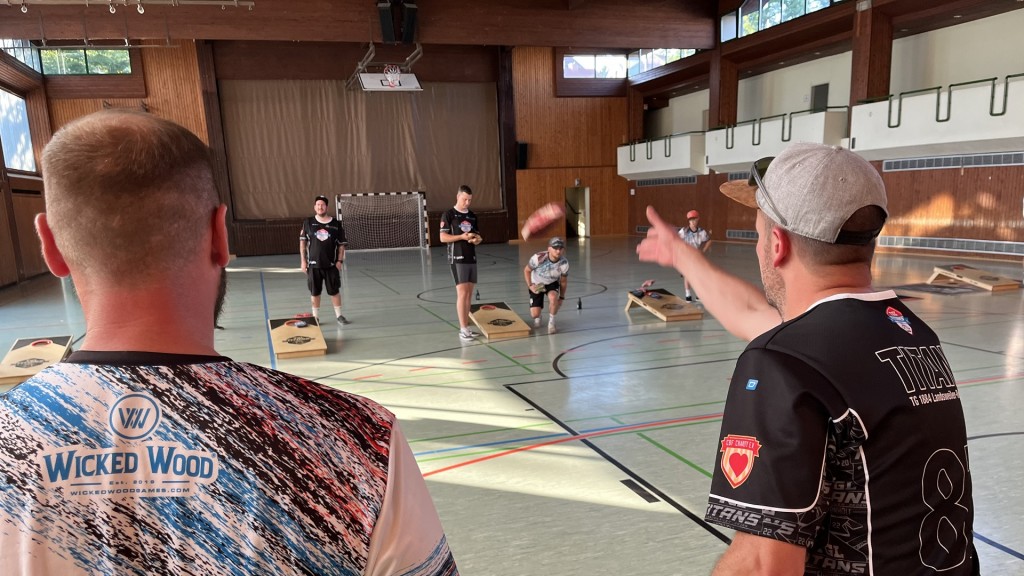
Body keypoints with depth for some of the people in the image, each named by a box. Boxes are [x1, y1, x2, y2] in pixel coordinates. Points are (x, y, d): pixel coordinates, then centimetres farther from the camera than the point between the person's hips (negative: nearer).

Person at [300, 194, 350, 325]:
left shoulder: (336, 224, -2)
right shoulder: (308, 222, -1)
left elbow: (341, 244, 2)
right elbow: (302, 242, 4)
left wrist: (340, 261, -6)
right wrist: (303, 260, -1)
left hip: (331, 264, 0)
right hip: (313, 264, 0)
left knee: (335, 291, 7)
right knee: (314, 292, 8)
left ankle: (339, 315, 19)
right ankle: (315, 317, 20)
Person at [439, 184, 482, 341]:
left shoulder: (472, 216, 14)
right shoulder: (448, 215, -4)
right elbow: (443, 237, -9)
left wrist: (477, 239, -3)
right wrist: (462, 236, -19)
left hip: (472, 259, 6)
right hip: (458, 259, -6)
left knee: (469, 294, 8)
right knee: (462, 293, -11)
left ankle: (466, 327, 14)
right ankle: (463, 329, -8)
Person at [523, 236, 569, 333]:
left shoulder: (564, 263, -23)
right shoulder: (538, 258, -32)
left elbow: (563, 281, -5)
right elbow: (526, 270, -12)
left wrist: (561, 298, 3)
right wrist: (530, 286, -19)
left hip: (552, 283, 1)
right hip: (536, 284, -1)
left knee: (553, 297, -35)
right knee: (535, 314, -9)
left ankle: (551, 321, -7)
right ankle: (537, 318, 33)